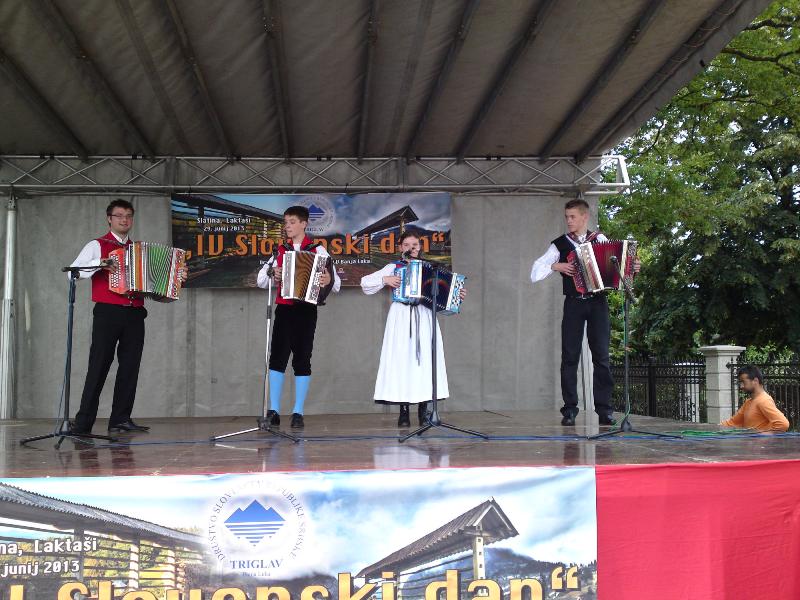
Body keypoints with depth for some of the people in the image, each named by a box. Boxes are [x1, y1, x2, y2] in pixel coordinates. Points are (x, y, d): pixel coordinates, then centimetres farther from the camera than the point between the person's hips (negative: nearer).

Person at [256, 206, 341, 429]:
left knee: (302, 359, 0)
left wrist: (329, 280, -26)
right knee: (277, 357, -7)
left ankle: (298, 413, 5)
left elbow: (336, 281, -4)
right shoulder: (281, 250, 12)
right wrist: (271, 274, -8)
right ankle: (274, 411, -3)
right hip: (284, 308, 2)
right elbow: (261, 280, 12)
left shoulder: (317, 250, 3)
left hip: (306, 310, -2)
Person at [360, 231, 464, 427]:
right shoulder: (394, 267, 9)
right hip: (401, 317, -2)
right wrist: (385, 280, -9)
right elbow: (365, 282, 5)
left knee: (424, 359, -3)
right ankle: (404, 412, -2)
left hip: (424, 317, 2)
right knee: (402, 359, -7)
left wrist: (456, 297, 1)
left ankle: (423, 411, 4)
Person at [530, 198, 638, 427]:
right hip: (574, 304, 0)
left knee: (601, 356, -2)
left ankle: (604, 409, 1)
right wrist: (555, 266, -11)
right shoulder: (559, 244, 8)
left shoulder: (600, 239, 10)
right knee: (570, 356, -3)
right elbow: (535, 273, 4)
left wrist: (632, 268, -2)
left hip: (598, 303, 0)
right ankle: (569, 410, 0)